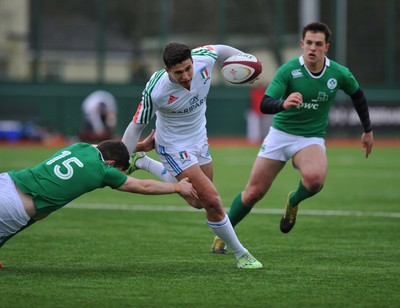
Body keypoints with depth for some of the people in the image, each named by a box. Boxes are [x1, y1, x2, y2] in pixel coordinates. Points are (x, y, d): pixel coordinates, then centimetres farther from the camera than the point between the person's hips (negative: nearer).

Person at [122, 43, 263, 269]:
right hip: (175, 148, -6)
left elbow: (221, 49, 2)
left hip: (199, 138, 6)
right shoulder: (155, 91, -32)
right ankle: (241, 254, 5)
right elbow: (137, 126, -19)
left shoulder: (203, 59, -23)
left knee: (199, 202, 23)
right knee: (212, 201, -14)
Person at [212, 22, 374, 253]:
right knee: (254, 192, -1)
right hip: (280, 133, 0)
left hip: (311, 138, 0)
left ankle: (293, 201, 2)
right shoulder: (288, 70, -16)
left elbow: (358, 95, 13)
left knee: (315, 177, -33)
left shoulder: (339, 74, -9)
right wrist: (283, 103, -46)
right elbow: (264, 105, -23)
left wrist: (368, 130, 21)